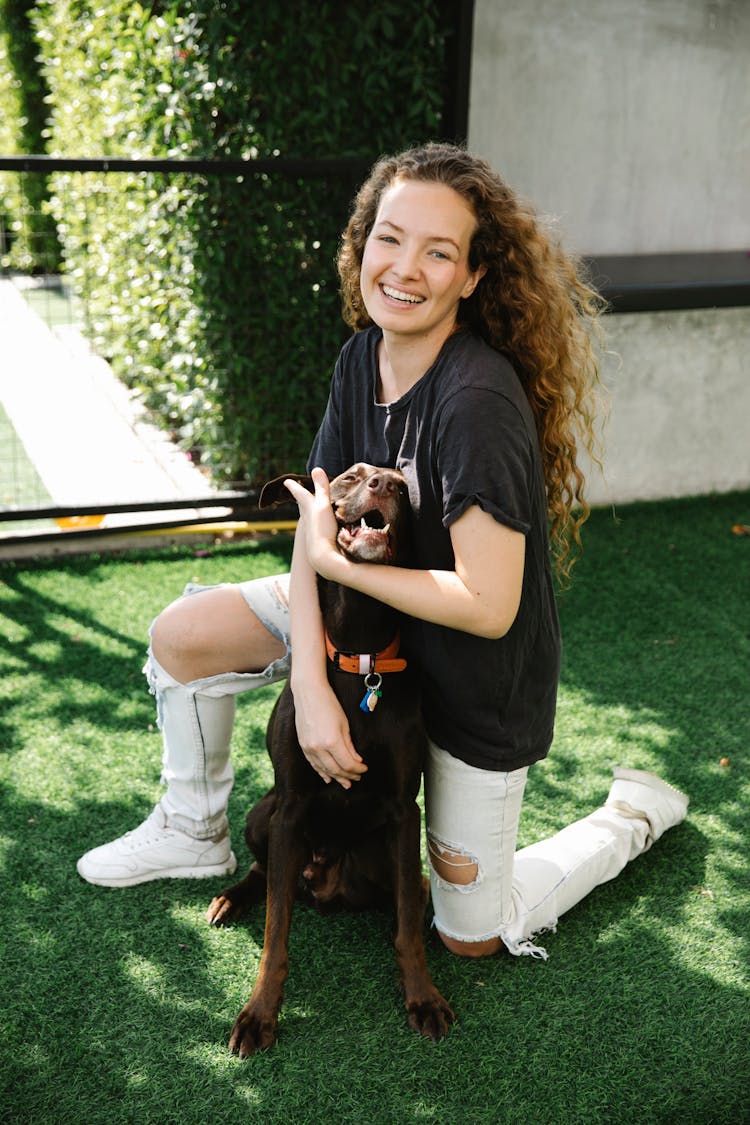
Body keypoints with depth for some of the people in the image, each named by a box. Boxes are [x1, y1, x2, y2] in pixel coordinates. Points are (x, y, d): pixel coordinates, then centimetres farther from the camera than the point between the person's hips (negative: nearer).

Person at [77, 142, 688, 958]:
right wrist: (309, 680, -20)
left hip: (478, 674, -6)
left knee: (472, 935, 7)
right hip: (372, 612, 7)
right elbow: (319, 523, -9)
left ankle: (634, 814, 30)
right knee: (181, 634, -1)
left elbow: (487, 605, -33)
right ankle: (195, 831, 24)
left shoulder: (478, 402, -33)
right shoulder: (363, 357, -7)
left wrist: (334, 558, -24)